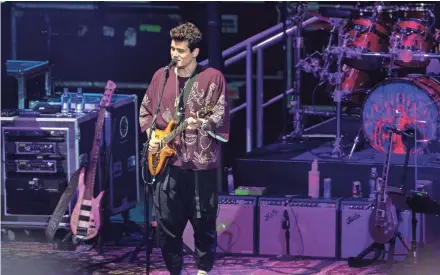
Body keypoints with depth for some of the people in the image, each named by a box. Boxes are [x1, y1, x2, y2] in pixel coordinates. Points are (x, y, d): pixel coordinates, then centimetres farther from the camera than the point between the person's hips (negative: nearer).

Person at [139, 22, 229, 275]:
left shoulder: (213, 77, -4)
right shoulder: (161, 76, 9)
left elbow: (221, 116, -9)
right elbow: (146, 111, 19)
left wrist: (202, 124, -28)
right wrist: (152, 136, 3)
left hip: (201, 161, -3)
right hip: (167, 161, 3)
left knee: (204, 221, 3)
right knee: (167, 222, 3)